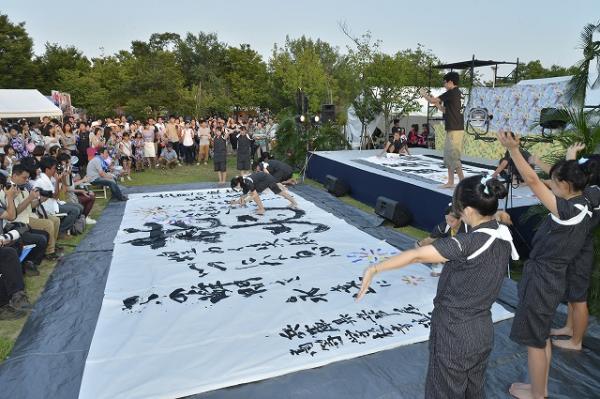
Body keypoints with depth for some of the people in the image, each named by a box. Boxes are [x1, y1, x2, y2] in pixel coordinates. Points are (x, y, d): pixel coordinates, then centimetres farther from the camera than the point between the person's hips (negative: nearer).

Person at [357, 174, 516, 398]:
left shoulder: (469, 242, -28)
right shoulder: (503, 236, -4)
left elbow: (416, 255, -30)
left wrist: (374, 269, -24)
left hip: (454, 335, -7)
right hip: (483, 332, 7)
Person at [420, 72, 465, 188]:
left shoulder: (452, 92, -11)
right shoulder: (454, 94, 18)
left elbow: (433, 100, -10)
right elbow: (444, 110, 23)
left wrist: (424, 94, 8)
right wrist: (434, 100, 20)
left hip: (455, 130, -10)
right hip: (452, 129, 10)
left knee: (453, 157, -8)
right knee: (448, 156, 12)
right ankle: (450, 182, 16)